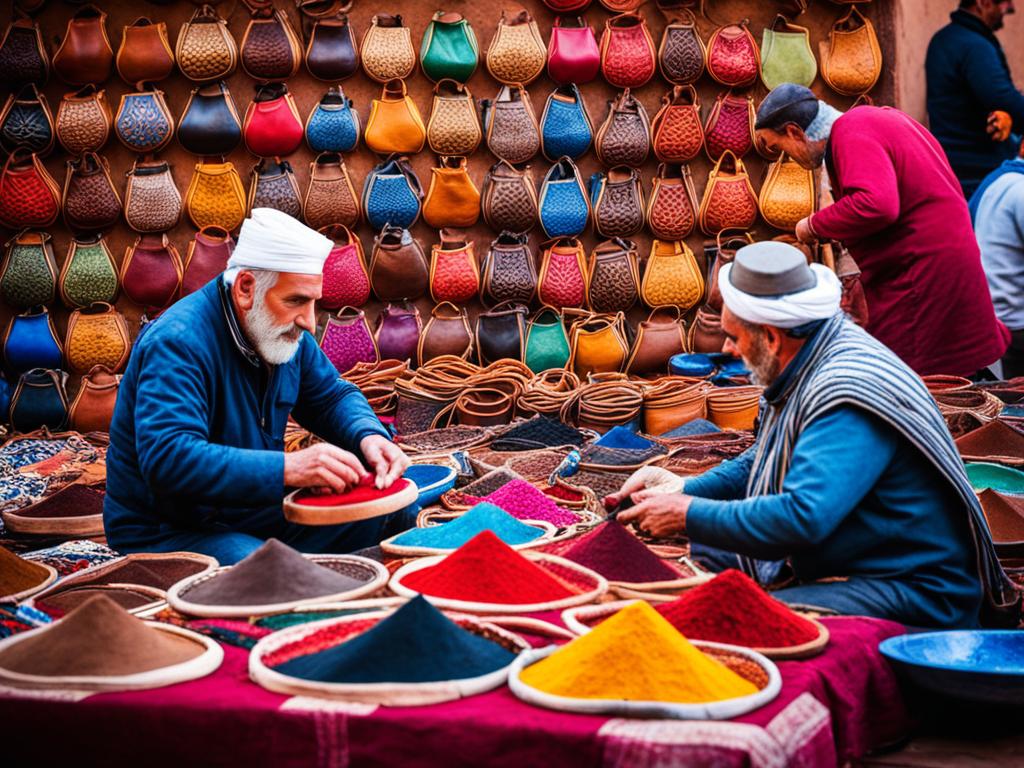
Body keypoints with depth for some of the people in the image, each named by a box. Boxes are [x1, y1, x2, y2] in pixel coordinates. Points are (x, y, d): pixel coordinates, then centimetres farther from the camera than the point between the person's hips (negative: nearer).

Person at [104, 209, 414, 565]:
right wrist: (288, 468, -41)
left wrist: (368, 437, -9)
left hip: (253, 513, 9)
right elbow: (167, 459, -36)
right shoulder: (178, 342, -24)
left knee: (392, 511, 1)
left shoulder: (287, 333, 2)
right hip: (165, 535, -8)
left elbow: (333, 396, 15)